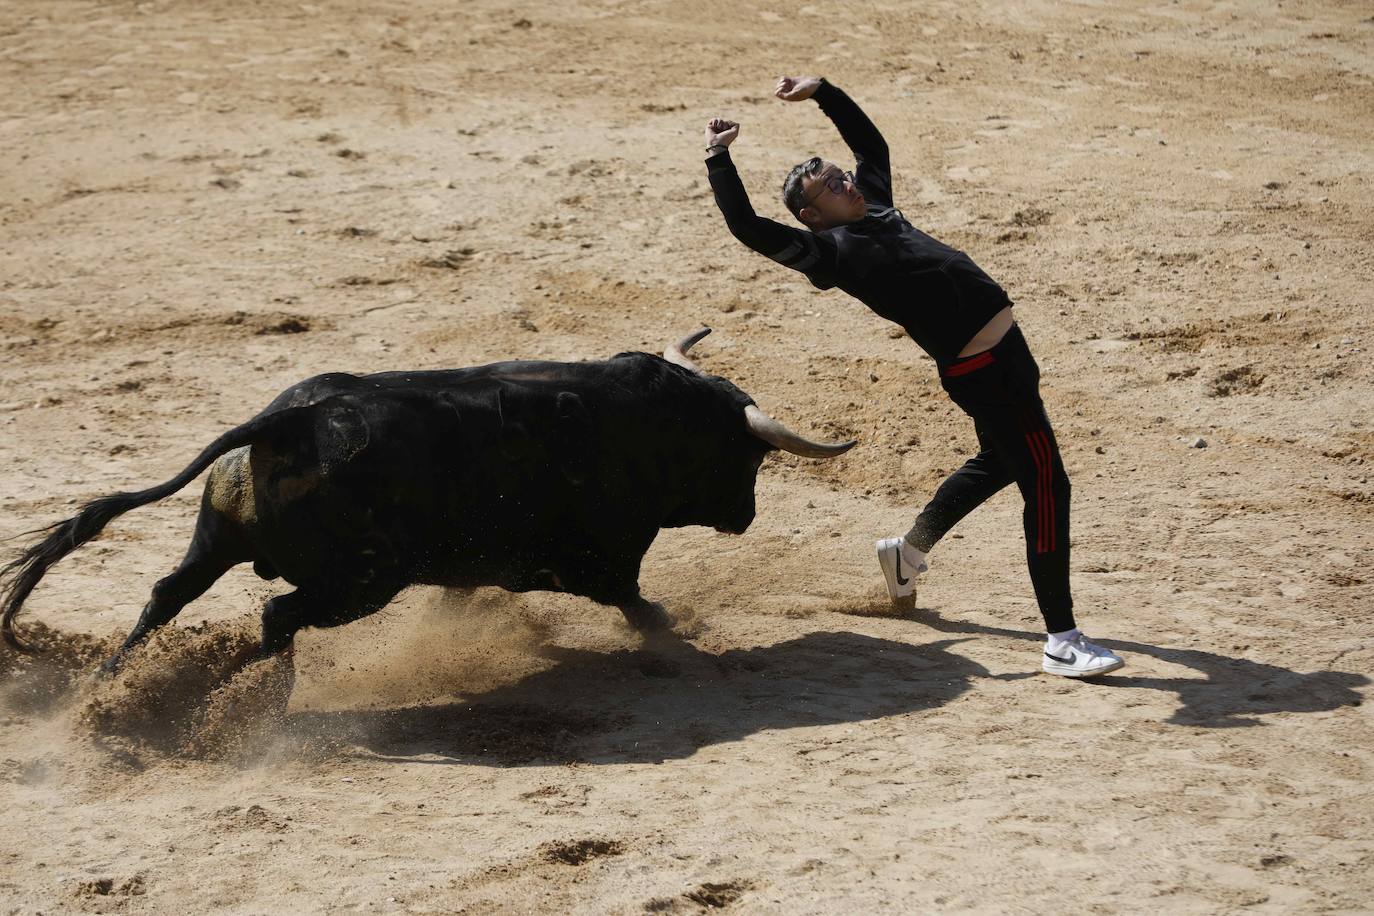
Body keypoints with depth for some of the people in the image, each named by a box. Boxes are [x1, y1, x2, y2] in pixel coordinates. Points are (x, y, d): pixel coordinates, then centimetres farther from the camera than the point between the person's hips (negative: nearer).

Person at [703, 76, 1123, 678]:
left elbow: (871, 142, 31)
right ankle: (1061, 642, -9)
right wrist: (717, 157, -9)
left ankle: (909, 550, 48)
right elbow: (747, 226, -15)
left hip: (1006, 352, 10)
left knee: (998, 462, 29)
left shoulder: (874, 208, 15)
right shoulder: (830, 250, -8)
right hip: (981, 372, -10)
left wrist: (822, 92, 27)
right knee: (1046, 486, -11)